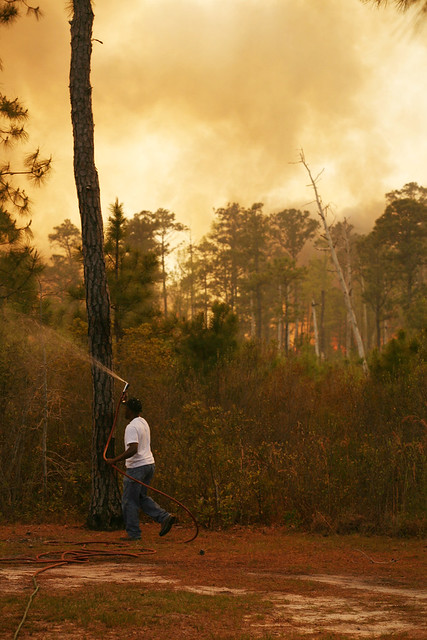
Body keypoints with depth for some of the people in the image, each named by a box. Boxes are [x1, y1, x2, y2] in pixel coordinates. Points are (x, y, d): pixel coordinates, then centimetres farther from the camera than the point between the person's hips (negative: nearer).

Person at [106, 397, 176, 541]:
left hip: (137, 467, -9)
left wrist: (115, 460, -25)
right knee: (142, 497, 19)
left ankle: (133, 533, 4)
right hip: (149, 464, 9)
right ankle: (165, 517, 6)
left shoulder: (131, 427, -17)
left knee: (129, 501, 1)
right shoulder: (143, 422, 12)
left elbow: (133, 449, -29)